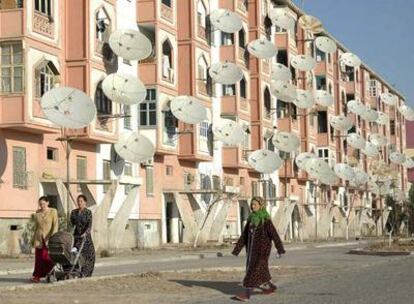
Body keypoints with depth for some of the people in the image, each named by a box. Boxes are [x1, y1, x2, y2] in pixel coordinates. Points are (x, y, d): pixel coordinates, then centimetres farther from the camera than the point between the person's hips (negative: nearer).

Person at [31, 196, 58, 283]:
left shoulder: (53, 211, -4)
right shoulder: (37, 213, 9)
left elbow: (55, 225, -10)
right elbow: (36, 226, 16)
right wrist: (34, 239, 15)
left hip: (49, 237, -4)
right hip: (39, 237, 4)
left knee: (49, 257, -6)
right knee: (39, 257, 0)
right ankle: (37, 276, -1)